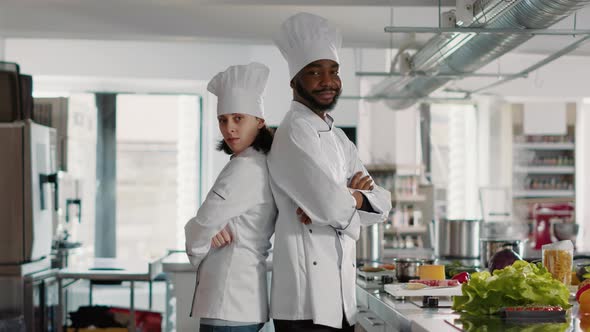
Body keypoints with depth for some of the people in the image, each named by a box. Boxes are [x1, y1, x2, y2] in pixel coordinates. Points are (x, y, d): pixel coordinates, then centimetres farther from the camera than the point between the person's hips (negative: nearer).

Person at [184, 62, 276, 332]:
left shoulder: (244, 168, -15)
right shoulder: (262, 166, 15)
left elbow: (200, 228, -16)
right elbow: (216, 220, 15)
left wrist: (197, 250, 5)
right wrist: (213, 233, -8)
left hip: (229, 303, -10)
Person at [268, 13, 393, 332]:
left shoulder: (339, 139, 18)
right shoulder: (295, 132, -11)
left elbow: (381, 203, 12)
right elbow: (333, 207, -21)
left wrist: (347, 198, -8)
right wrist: (355, 197, 0)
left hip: (340, 297, 9)